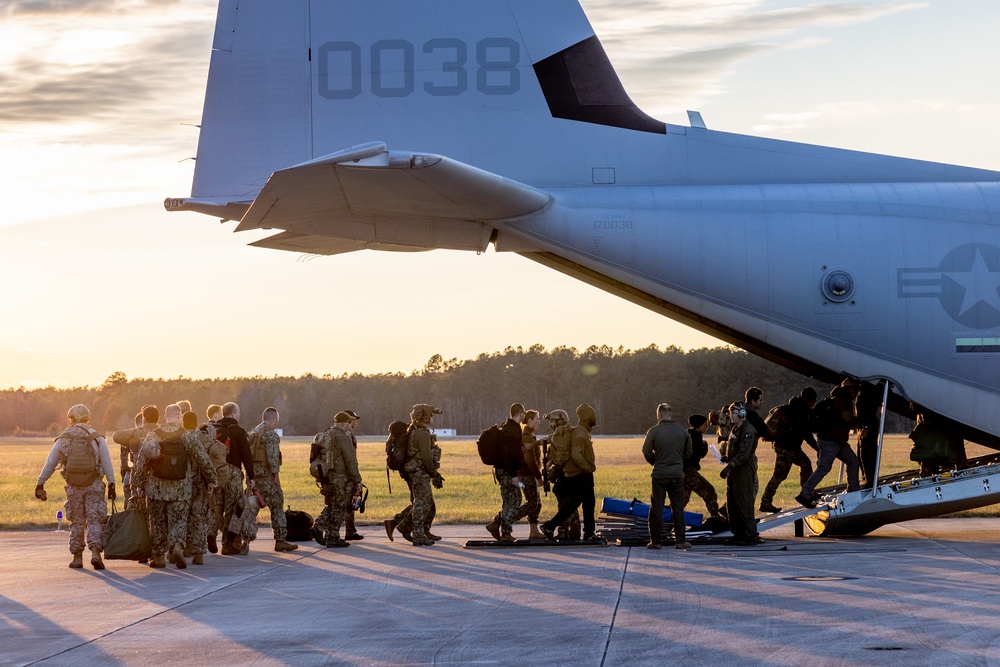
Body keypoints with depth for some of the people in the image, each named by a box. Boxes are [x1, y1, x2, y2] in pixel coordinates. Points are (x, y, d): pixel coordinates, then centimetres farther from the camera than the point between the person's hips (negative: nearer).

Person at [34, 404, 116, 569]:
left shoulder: (63, 439, 5)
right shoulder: (97, 438, 0)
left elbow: (50, 463, 7)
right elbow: (107, 463, -4)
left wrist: (40, 484, 14)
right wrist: (111, 484, -2)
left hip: (73, 486, 1)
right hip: (94, 485, -1)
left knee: (76, 522, 11)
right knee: (94, 520, -1)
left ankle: (77, 557, 12)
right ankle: (96, 552, -17)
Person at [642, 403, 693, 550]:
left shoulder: (654, 431, -9)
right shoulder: (683, 431, 2)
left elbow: (646, 451, -7)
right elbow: (688, 452, 8)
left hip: (659, 474, -3)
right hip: (677, 474, 3)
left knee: (656, 508, 5)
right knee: (678, 507, 9)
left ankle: (655, 540, 6)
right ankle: (680, 540, 9)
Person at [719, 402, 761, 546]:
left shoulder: (748, 431, -16)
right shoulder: (735, 429, 16)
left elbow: (744, 453, -25)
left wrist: (730, 466, -31)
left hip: (745, 470, -10)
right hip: (734, 471, 10)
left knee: (744, 504, -9)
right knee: (732, 503, 12)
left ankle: (751, 535, -5)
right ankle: (738, 533, 19)